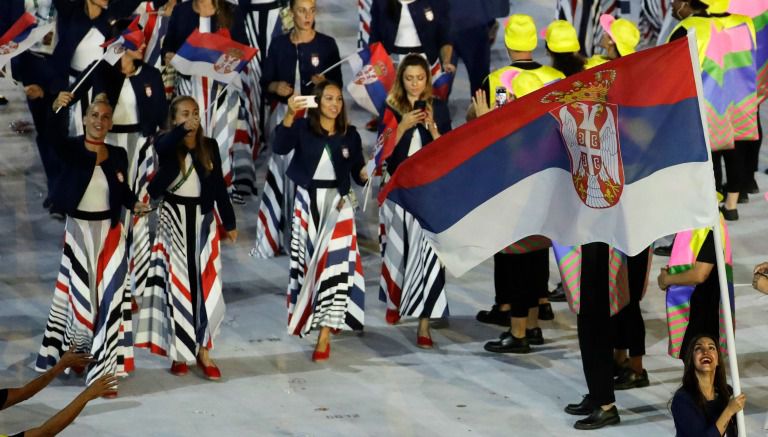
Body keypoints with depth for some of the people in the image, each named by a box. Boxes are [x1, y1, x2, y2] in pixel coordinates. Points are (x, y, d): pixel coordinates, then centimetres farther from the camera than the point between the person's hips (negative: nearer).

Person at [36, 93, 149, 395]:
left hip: (109, 233, 2)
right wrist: (59, 110, -49)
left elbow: (122, 190, 10)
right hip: (78, 231, -2)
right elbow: (56, 138, -31)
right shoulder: (72, 149, -8)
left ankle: (103, 368, 3)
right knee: (79, 295, 8)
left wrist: (135, 205, -11)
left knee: (109, 295, -3)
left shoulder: (118, 155, 2)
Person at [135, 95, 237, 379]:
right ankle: (179, 351, 8)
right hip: (174, 218, -2)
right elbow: (162, 146, -30)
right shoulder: (167, 144, -3)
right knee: (177, 283, 0)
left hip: (203, 219, 2)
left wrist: (229, 222, 10)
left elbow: (219, 186, 9)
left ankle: (202, 349, 8)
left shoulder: (210, 146, 5)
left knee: (206, 284, 1)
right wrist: (183, 130, -46)